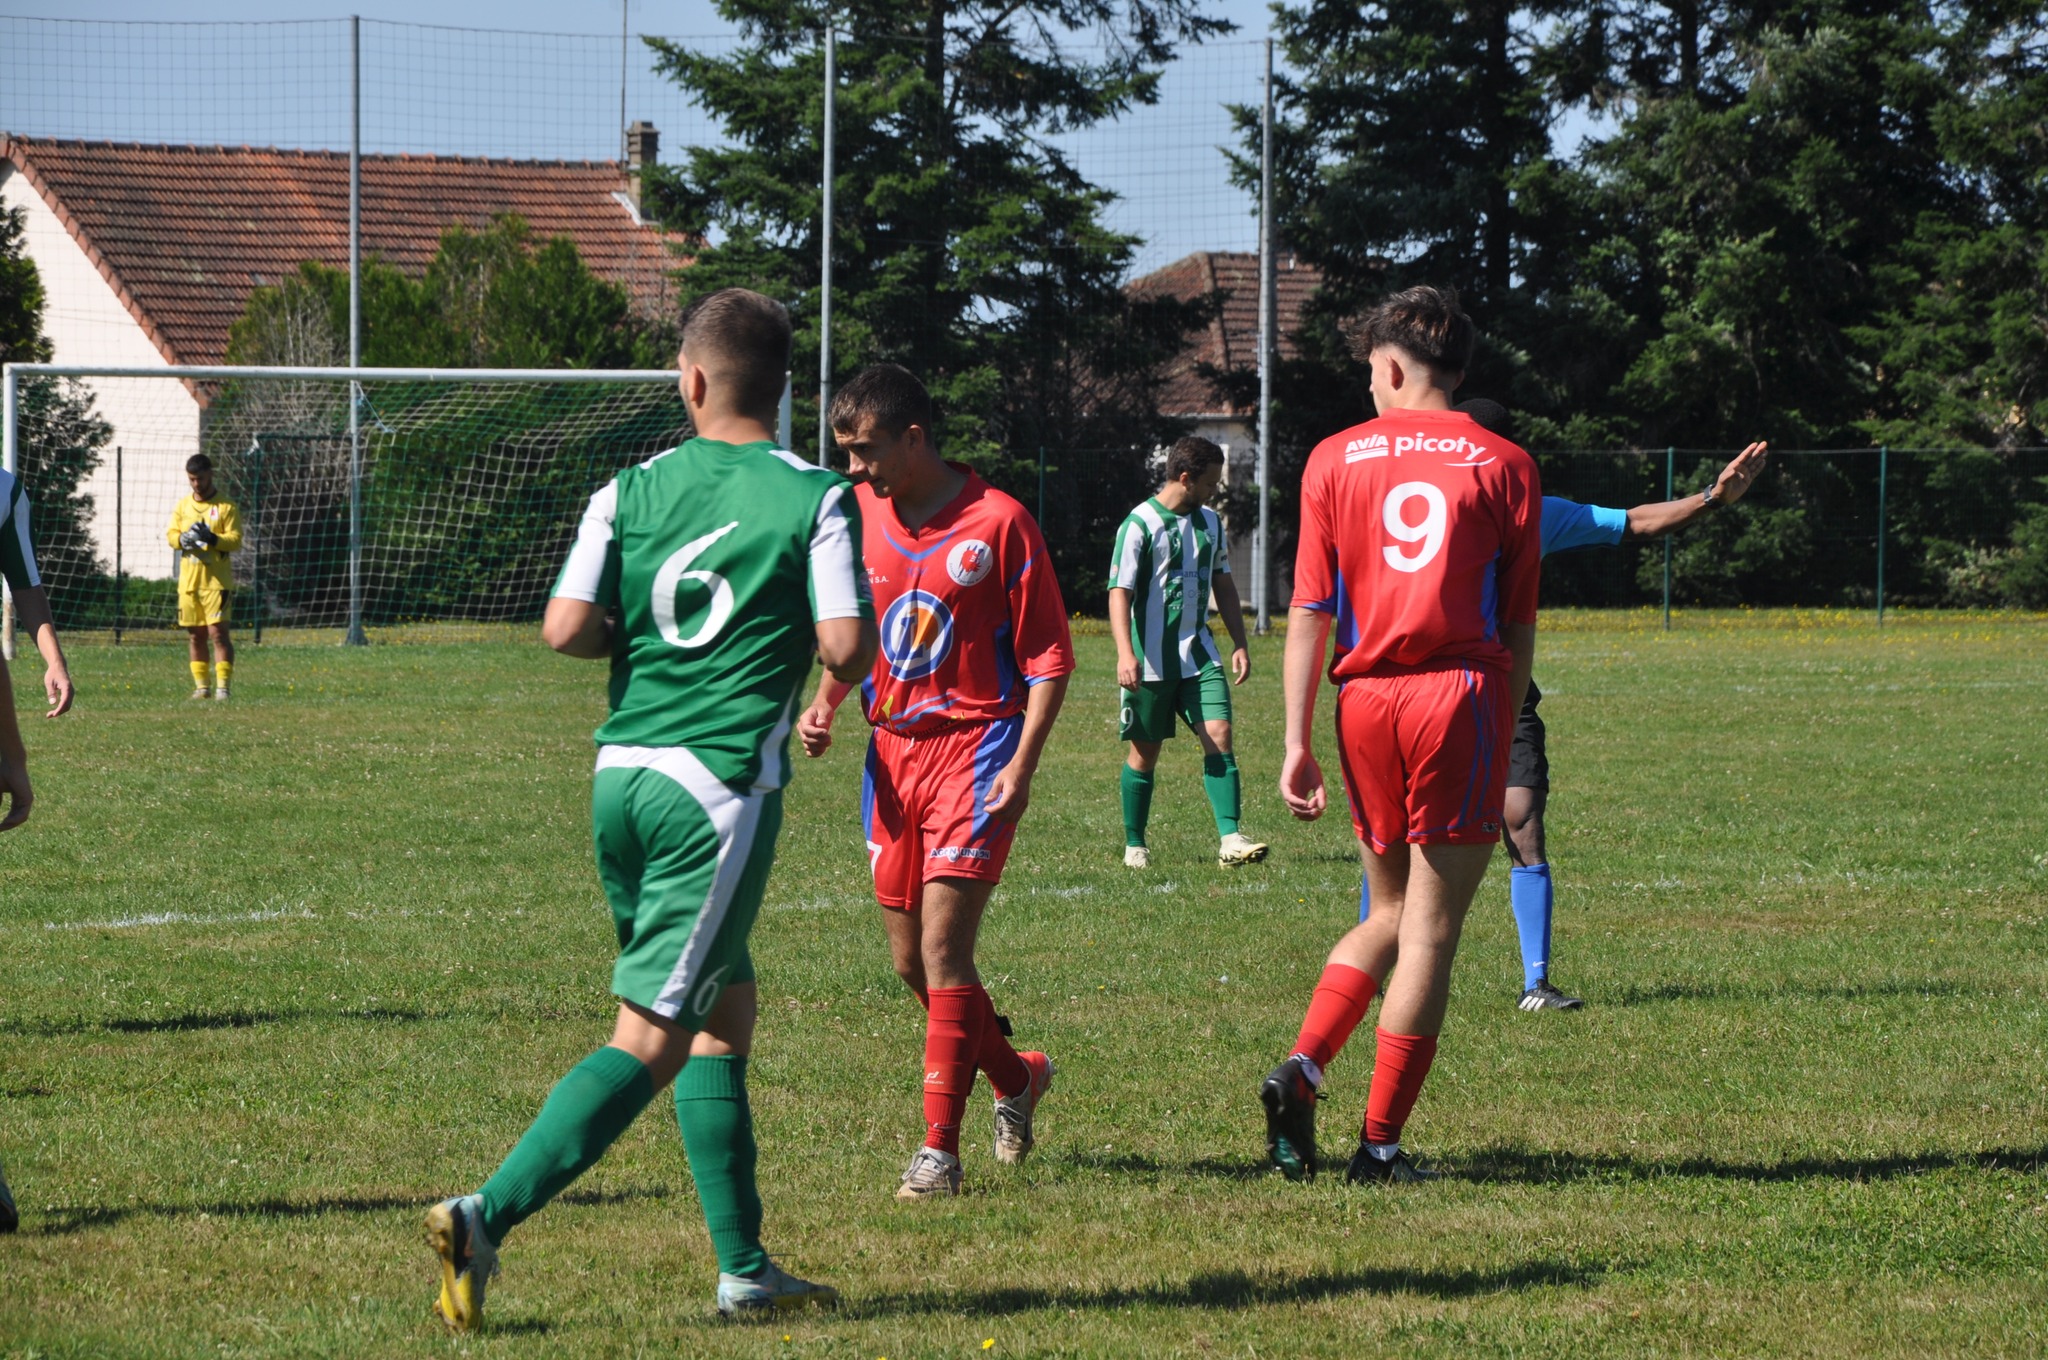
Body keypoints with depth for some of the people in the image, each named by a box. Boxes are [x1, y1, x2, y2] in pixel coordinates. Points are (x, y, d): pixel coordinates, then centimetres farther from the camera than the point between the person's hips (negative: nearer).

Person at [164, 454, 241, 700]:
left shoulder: (226, 506, 0)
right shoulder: (182, 506, 13)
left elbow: (236, 540, -6)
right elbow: (171, 534, 6)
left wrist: (213, 539, -24)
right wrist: (183, 539, -16)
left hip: (215, 580, -4)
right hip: (188, 580, 4)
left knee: (218, 632, -12)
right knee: (197, 635, 8)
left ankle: (222, 686, -13)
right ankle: (201, 685, 15)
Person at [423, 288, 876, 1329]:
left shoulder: (632, 492, 5)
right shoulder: (816, 498, -4)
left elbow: (565, 629, -3)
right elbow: (844, 646, -11)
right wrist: (853, 665, 12)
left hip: (621, 773, 5)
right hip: (722, 788, -5)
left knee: (726, 1011, 17)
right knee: (650, 1039, -3)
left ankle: (744, 1269, 18)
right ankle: (488, 1217, -17)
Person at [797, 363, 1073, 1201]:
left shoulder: (996, 522, -10)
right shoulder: (861, 517, 7)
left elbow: (1049, 657, -7)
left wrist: (1023, 764, -16)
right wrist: (825, 704, 1)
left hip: (973, 749, -6)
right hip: (892, 753, 6)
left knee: (943, 947, -13)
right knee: (910, 961, 10)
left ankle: (940, 1148, -8)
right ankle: (1017, 1076, 34)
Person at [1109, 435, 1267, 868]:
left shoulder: (1209, 522, 10)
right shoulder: (1140, 524, -11)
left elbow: (1223, 584, 20)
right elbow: (1119, 592, -15)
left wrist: (1239, 643, 14)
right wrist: (1125, 653, -25)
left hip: (1198, 653, 5)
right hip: (1151, 659, -5)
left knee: (1219, 735, -11)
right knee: (1144, 752, 4)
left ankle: (1230, 839, -15)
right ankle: (1134, 845, 17)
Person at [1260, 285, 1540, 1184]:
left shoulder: (1336, 459, 6)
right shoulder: (1503, 464, 5)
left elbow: (1309, 613, 3)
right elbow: (1518, 626, 4)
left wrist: (1297, 742, 4)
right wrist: (1501, 735, 12)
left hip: (1365, 702, 2)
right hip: (1462, 694, -2)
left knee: (1391, 913, 19)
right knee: (1431, 927, 2)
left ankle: (1301, 1069, -1)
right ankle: (1380, 1143, 1)